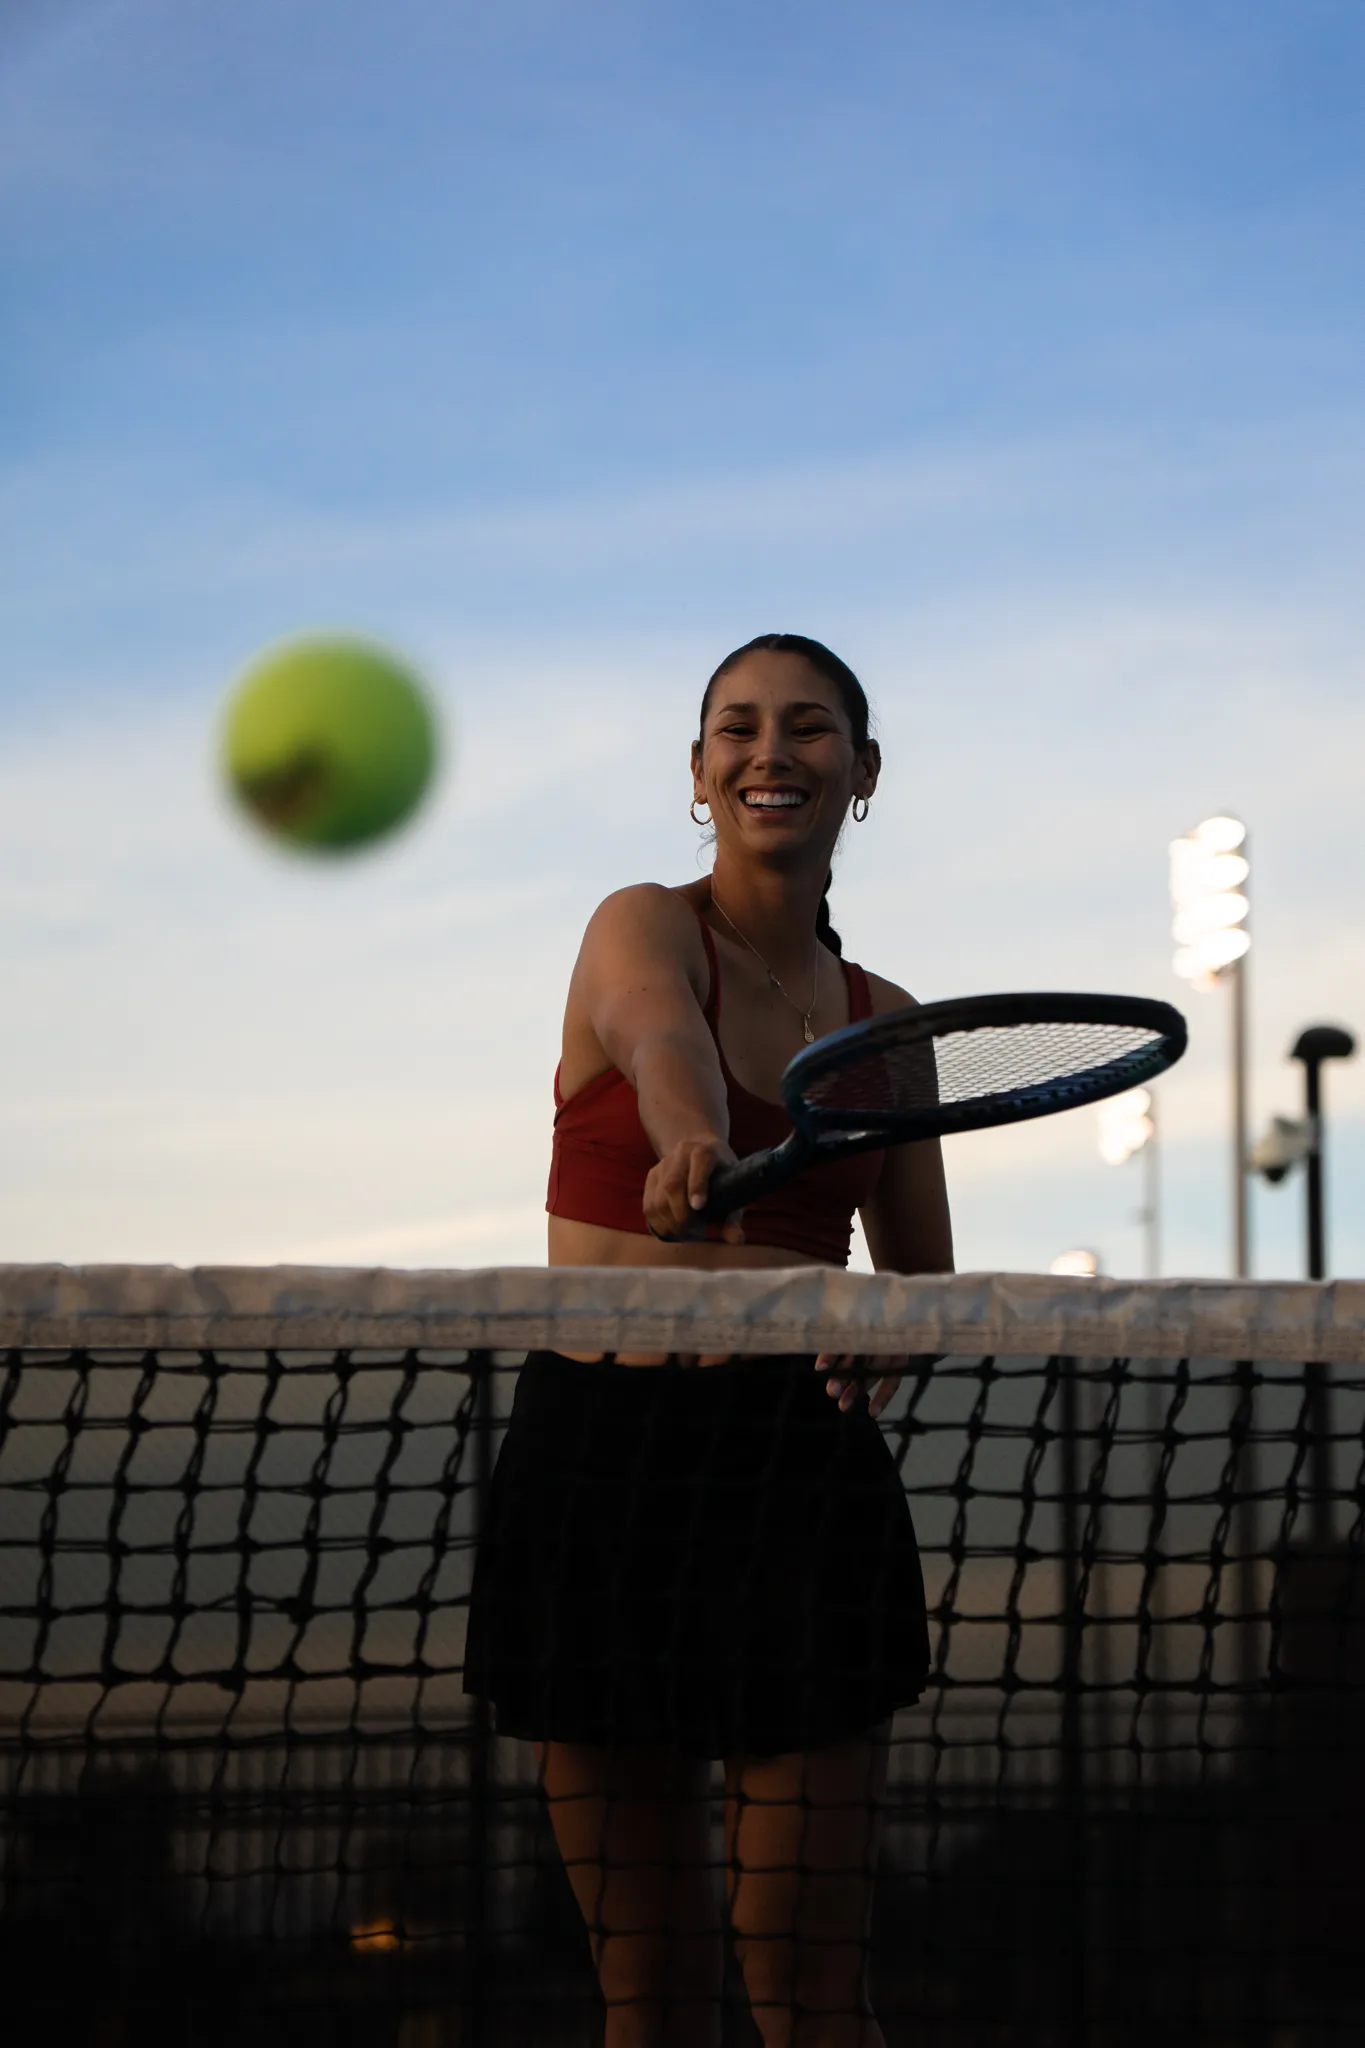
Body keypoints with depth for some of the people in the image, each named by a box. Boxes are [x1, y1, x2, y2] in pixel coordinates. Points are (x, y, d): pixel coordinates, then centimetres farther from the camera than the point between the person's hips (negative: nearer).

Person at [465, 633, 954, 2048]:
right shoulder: (642, 928, -1)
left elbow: (920, 1278, 20)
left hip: (799, 1469, 2)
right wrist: (693, 1148, -50)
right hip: (595, 1465, -2)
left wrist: (881, 1347, -4)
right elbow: (662, 1038, -27)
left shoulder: (882, 1020, 11)